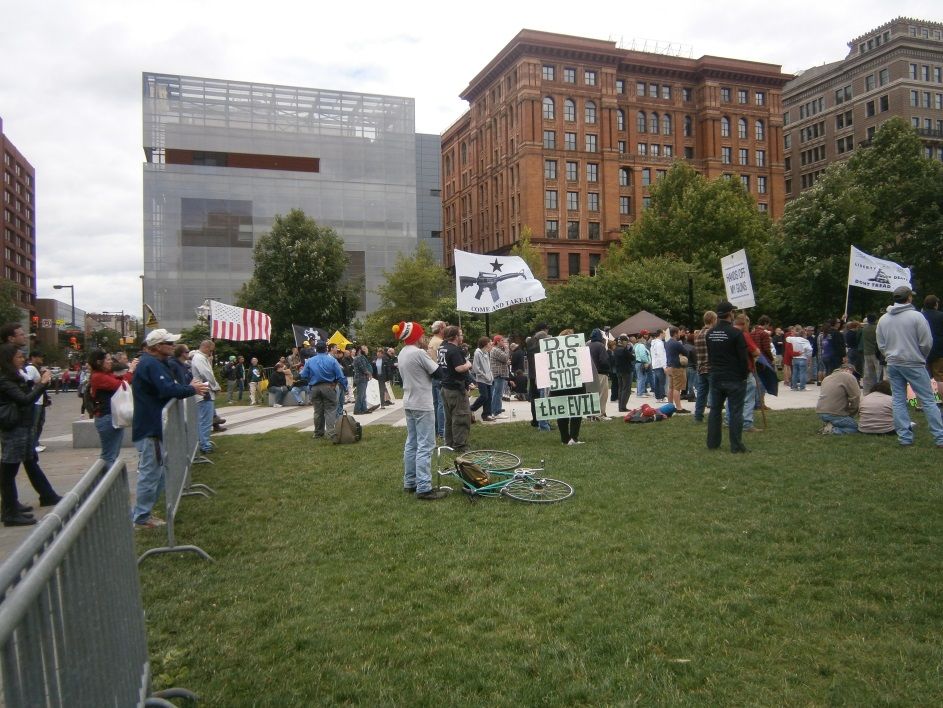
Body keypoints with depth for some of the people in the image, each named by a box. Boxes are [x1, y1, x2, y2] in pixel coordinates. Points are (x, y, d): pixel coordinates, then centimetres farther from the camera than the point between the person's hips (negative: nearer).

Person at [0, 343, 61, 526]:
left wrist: (40, 383, 2)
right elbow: (25, 399, -24)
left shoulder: (16, 377, 11)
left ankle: (47, 496, 36)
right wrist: (42, 384, -17)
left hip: (24, 427, 10)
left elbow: (27, 396, 15)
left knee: (31, 463, 22)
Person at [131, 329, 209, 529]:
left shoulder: (155, 363, 16)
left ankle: (142, 512, 27)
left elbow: (167, 388, 18)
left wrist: (189, 387, 5)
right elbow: (168, 389, -29)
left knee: (157, 471, 18)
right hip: (150, 428, -11)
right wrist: (192, 389, -15)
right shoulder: (152, 365, -18)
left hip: (154, 427, 11)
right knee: (151, 473, -4)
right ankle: (141, 518, 5)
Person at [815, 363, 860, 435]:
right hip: (834, 414, -8)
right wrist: (850, 414, 5)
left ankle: (830, 426, 1)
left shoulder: (827, 378, 20)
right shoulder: (849, 377, -5)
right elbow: (855, 398, -9)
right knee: (855, 427, 4)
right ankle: (832, 430, -12)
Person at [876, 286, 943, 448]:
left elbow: (881, 345, 8)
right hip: (914, 364, -4)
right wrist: (921, 358, 8)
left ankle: (904, 437, 7)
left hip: (893, 365, 4)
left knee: (899, 401, 7)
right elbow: (927, 343, -9)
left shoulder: (883, 319, 5)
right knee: (928, 400, 2)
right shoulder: (916, 316, -11)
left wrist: (891, 356, 17)